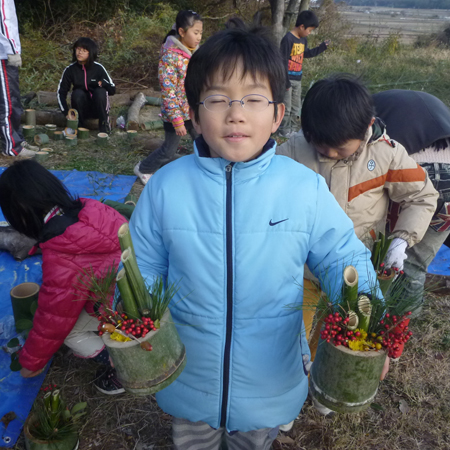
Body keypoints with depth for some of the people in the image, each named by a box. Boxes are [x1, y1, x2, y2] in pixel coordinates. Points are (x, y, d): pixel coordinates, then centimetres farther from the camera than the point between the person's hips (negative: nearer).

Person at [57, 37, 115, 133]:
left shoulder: (98, 68, -10)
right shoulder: (70, 69, -6)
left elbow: (112, 90, -5)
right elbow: (61, 92, -3)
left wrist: (103, 83, -27)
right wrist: (66, 112, -16)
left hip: (98, 109, -1)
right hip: (82, 109, 1)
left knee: (100, 91, -28)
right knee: (77, 93, -27)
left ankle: (104, 125, -14)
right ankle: (80, 125, -11)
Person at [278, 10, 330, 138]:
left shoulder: (303, 39, 9)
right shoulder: (288, 39, -18)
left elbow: (306, 54, 24)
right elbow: (283, 61, -19)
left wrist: (322, 47, 15)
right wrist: (285, 81, -20)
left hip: (298, 79, 9)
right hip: (288, 79, -9)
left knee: (296, 107, 15)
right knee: (286, 107, -2)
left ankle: (291, 128, 26)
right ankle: (284, 131, 9)